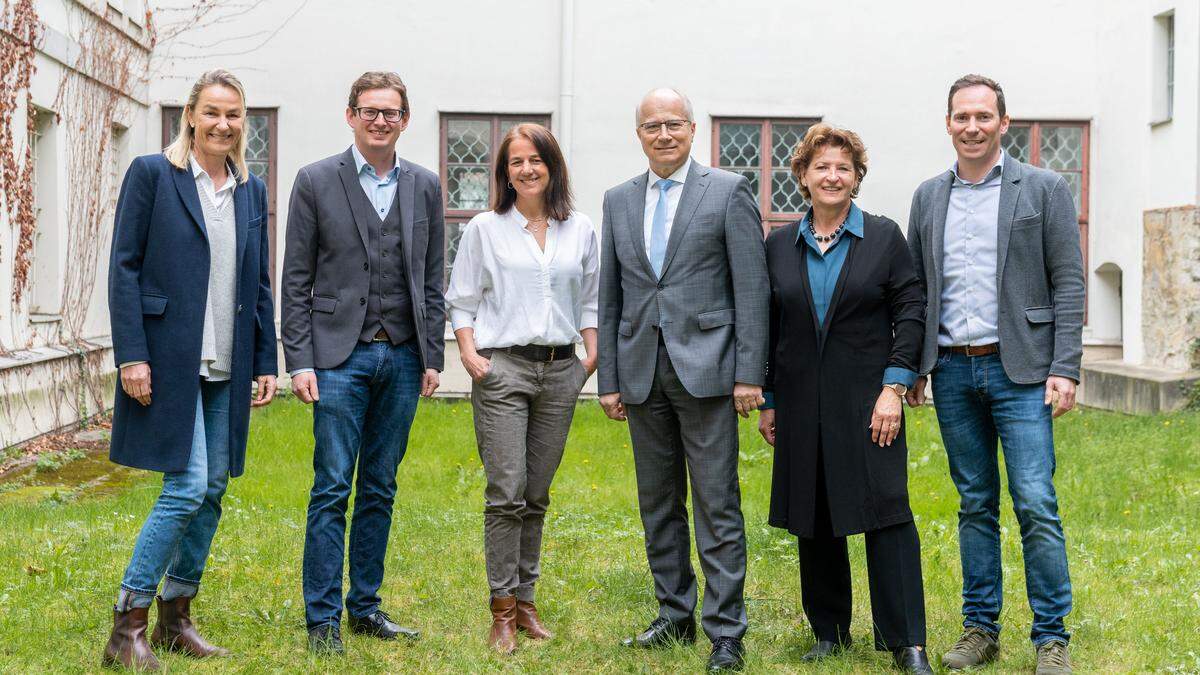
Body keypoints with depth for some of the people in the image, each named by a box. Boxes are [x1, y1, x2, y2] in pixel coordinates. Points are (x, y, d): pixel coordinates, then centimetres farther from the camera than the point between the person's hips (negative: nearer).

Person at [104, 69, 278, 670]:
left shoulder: (251, 190, 13)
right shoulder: (152, 173, -3)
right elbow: (124, 266, -6)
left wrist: (266, 362, 11)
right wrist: (131, 354, -13)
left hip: (226, 365, 6)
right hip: (169, 358, -6)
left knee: (213, 489, 7)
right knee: (188, 486, -12)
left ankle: (175, 620, 20)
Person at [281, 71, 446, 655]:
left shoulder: (424, 186, 10)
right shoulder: (316, 182, 1)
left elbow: (432, 279, 12)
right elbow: (296, 280, 0)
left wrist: (432, 357, 6)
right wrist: (299, 361, -7)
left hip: (403, 357, 3)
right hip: (340, 356, -3)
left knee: (380, 489, 9)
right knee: (332, 488, -4)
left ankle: (365, 606, 19)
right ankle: (322, 617, 4)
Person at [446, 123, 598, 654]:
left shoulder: (580, 230, 10)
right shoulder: (485, 229, 4)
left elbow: (591, 299, 16)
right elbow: (461, 299, 6)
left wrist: (593, 354, 5)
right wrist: (468, 351, -7)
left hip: (560, 372, 3)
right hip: (502, 370, -3)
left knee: (537, 494, 8)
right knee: (505, 492, -8)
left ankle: (525, 599, 17)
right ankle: (502, 610, -2)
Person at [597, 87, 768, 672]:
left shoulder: (729, 191, -1)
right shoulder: (619, 201, 12)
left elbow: (751, 287, -5)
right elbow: (610, 296, 13)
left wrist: (749, 373, -10)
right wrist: (608, 379, 8)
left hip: (706, 368, -5)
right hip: (642, 372, 5)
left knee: (717, 507, -4)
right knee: (658, 504, 12)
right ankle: (675, 616, 24)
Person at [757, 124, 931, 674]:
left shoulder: (884, 236, 2)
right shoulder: (780, 245, 9)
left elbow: (910, 313, -1)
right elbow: (767, 328, 11)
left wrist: (894, 388, -9)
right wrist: (767, 401, 8)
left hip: (867, 401, -3)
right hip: (803, 404, 3)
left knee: (886, 512, -8)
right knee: (813, 521, 7)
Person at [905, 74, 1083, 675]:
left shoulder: (1044, 190, 0)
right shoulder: (928, 197, 12)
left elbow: (1068, 283, -3)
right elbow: (915, 287, 15)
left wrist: (1064, 369, -10)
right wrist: (911, 367, 8)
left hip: (1019, 369, -4)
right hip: (953, 371, 4)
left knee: (1036, 505, -7)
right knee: (975, 505, 10)